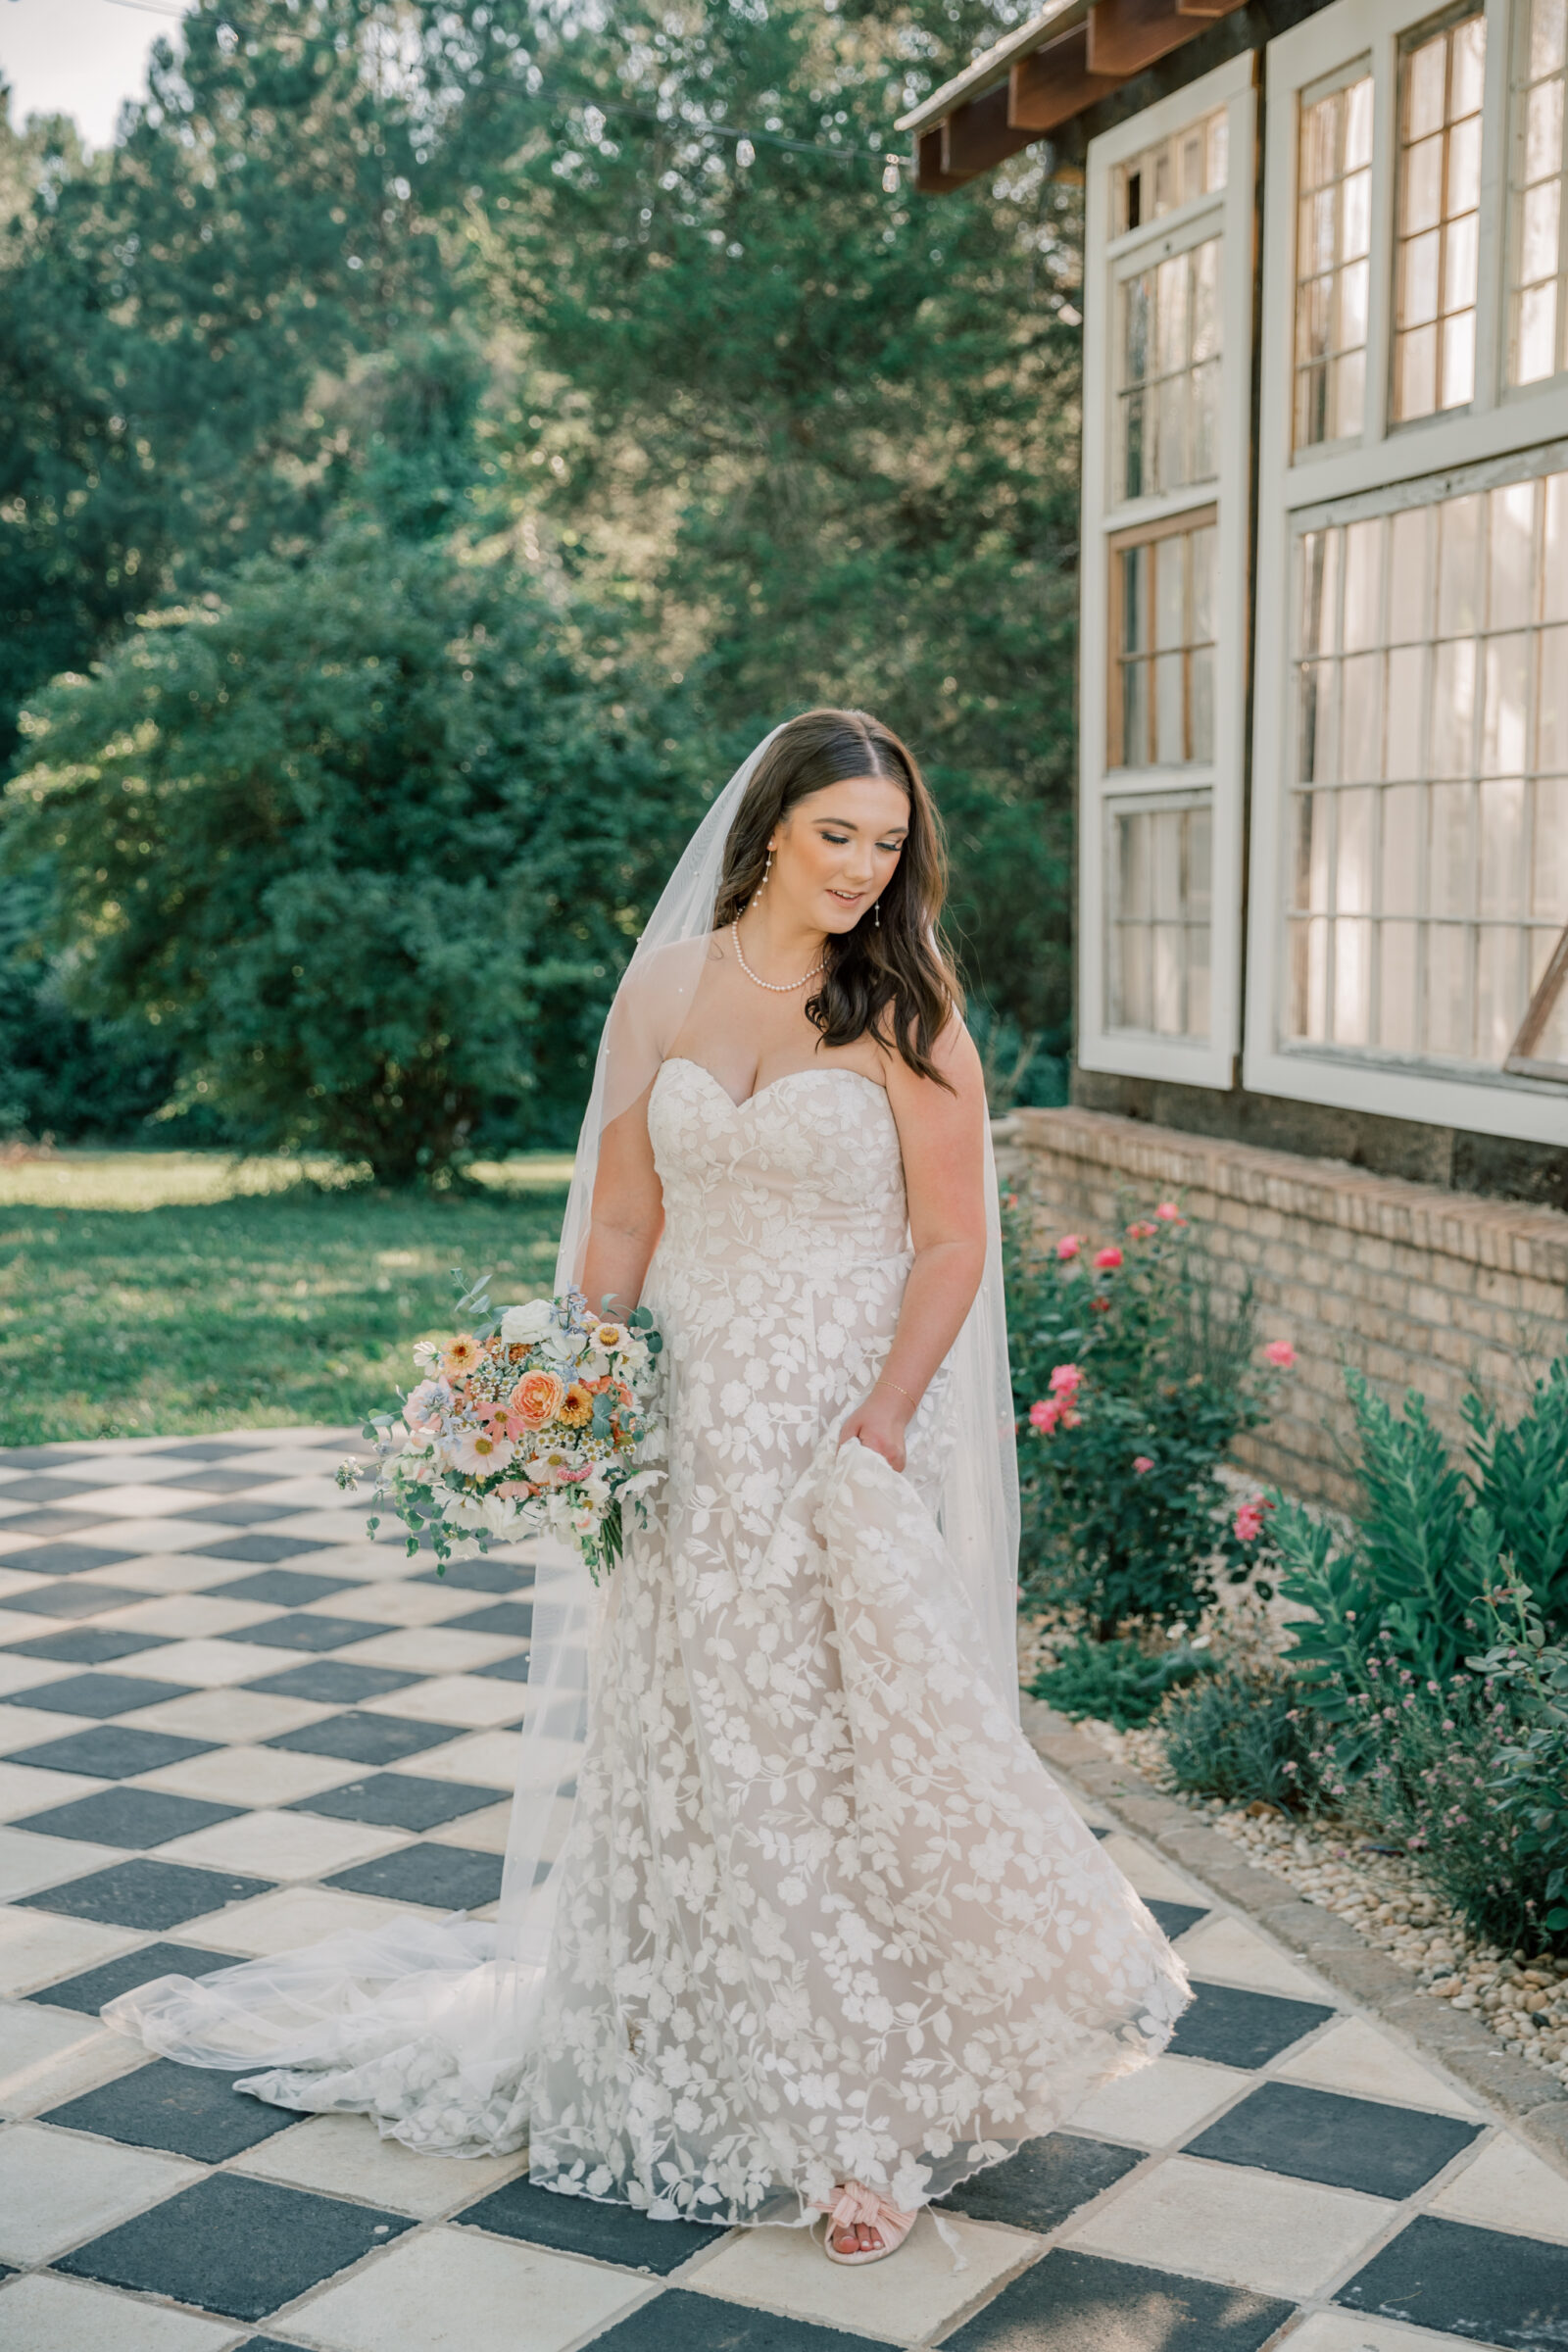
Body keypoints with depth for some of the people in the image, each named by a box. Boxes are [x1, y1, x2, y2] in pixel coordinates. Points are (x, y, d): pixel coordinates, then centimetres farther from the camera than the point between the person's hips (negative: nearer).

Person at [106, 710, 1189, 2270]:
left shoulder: (904, 1010, -3)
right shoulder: (666, 988, 6)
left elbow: (953, 1241, -6)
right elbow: (622, 1221, 10)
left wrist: (880, 1424, -18)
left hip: (843, 1432, -3)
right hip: (688, 1426, 3)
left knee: (845, 1757, -5)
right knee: (691, 1760, 10)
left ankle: (864, 2121, 9)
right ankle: (697, 2076, 28)